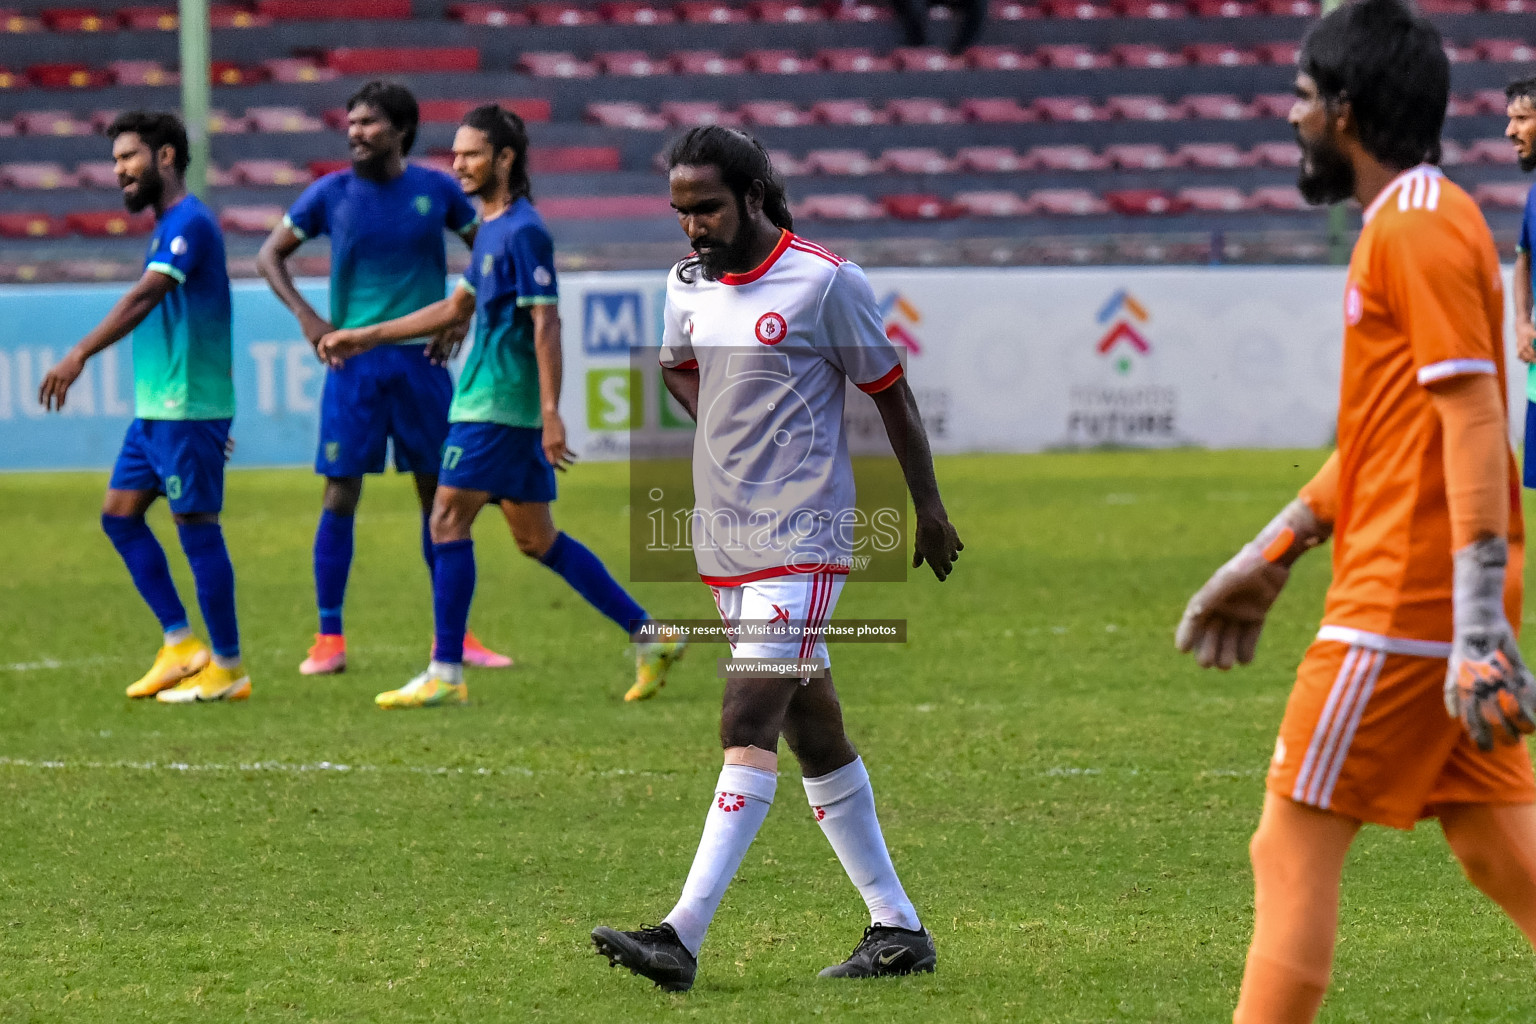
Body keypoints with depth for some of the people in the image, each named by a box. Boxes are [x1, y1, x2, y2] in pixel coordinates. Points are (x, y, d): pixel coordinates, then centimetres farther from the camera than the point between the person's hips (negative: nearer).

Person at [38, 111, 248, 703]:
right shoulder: (170, 225, 18)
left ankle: (228, 669, 2)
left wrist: (81, 354, -36)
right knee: (120, 515, 9)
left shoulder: (188, 221, -13)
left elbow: (145, 297, -27)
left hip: (188, 409, -10)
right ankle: (180, 646, 13)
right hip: (155, 408, 10)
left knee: (197, 527, -5)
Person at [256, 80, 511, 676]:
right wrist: (306, 317, -3)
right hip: (354, 359, -1)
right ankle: (329, 638, 1)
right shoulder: (331, 194, 1)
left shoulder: (436, 190, 2)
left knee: (439, 493, 4)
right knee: (340, 495, -4)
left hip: (421, 359, 1)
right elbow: (270, 255, 9)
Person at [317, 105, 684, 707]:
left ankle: (446, 675, -5)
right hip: (485, 402, 10)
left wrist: (551, 413, -23)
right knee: (536, 539, 11)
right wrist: (366, 338, 28)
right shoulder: (491, 228, 17)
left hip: (496, 406, -10)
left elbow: (546, 325, -18)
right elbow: (458, 308, 27)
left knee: (448, 523, -8)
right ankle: (650, 639, 13)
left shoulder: (524, 232, -13)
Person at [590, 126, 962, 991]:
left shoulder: (826, 282, -9)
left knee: (749, 725, -15)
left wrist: (930, 510, 4)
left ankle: (683, 937, -24)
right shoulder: (689, 285, 9)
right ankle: (898, 926, 19)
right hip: (724, 545, 7)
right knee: (814, 735, 11)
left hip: (800, 544, -7)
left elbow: (892, 395, -1)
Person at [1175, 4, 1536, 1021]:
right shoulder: (1410, 223, 18)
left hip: (1407, 596, -9)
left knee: (1293, 846, -4)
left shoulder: (1418, 226, -13)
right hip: (1425, 591, 9)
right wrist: (1272, 554, 28)